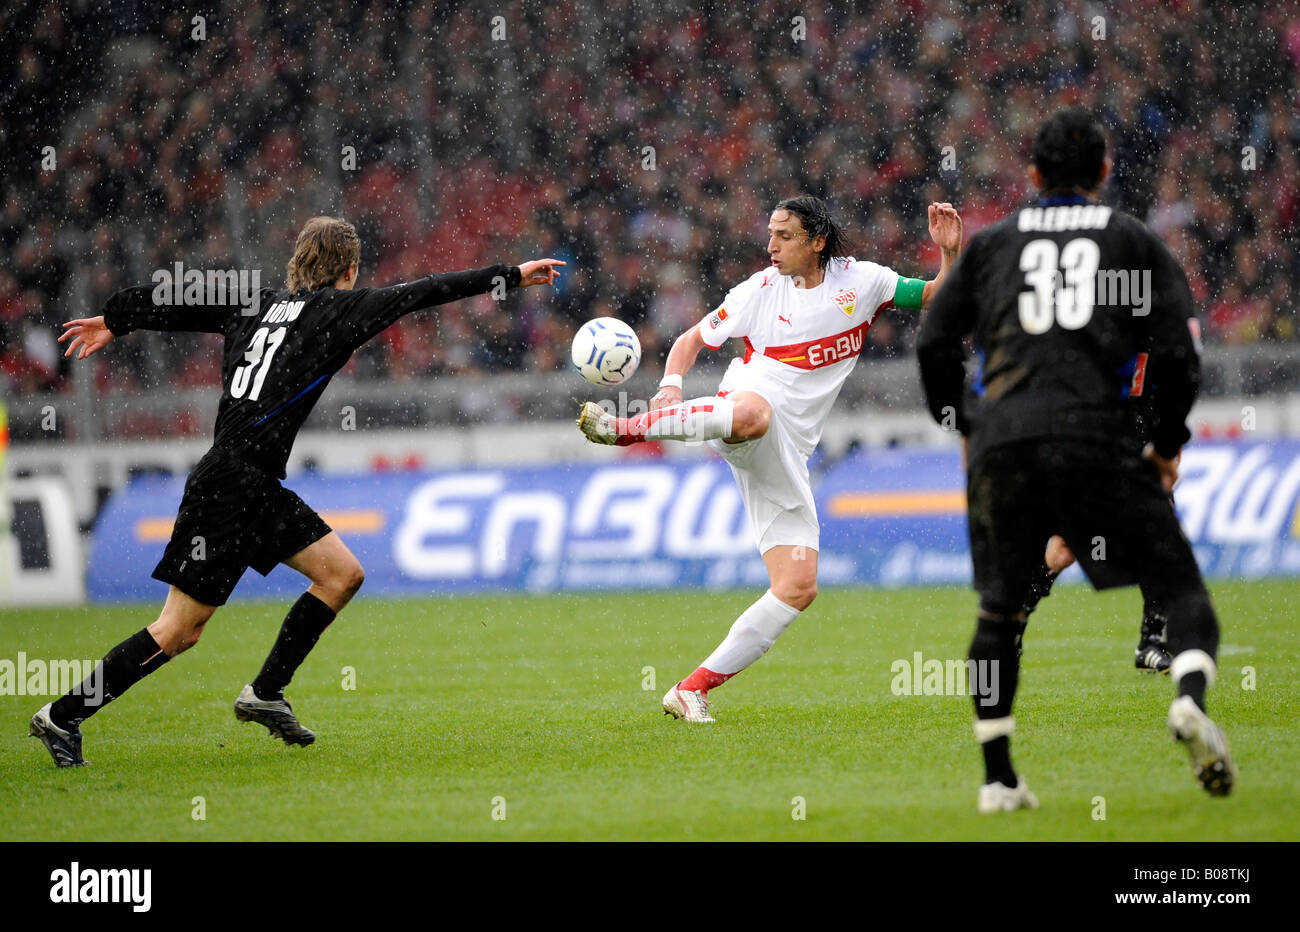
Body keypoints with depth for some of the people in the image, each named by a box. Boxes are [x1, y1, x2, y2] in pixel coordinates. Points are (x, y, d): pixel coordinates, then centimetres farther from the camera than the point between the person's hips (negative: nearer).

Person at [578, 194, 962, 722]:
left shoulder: (861, 282, 11)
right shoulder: (760, 291, 7)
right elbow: (691, 341, 15)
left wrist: (950, 253, -4)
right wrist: (671, 386, -6)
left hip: (786, 457, 4)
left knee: (798, 588, -5)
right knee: (753, 411, -45)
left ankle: (695, 689, -1)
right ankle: (624, 429, -42)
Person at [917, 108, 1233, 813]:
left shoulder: (990, 243, 18)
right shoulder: (1134, 240, 13)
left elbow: (933, 344, 13)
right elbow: (1178, 351, 5)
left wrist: (961, 426, 26)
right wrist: (1167, 443, 17)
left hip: (1001, 445, 2)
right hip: (1100, 443, -2)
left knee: (999, 614, 16)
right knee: (1181, 589, 1)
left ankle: (996, 779, 14)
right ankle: (1190, 700, -29)